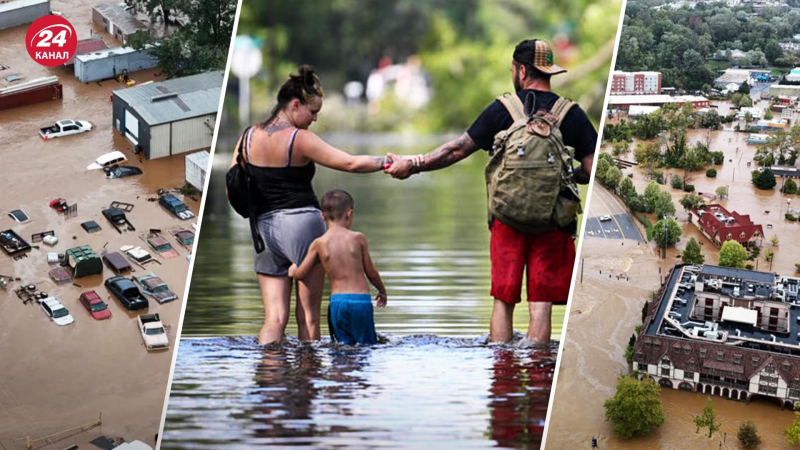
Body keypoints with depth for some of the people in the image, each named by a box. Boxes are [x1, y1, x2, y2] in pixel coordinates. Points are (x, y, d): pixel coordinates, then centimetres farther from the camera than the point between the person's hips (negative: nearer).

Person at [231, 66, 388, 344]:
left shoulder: (248, 138, 6)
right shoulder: (300, 139, -9)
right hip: (303, 222, -4)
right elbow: (351, 164, -13)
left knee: (274, 318, 3)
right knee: (308, 318, 3)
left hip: (264, 229, 5)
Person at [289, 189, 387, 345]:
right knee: (367, 345, 1)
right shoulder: (358, 238, -1)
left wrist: (293, 270, 32)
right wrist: (382, 290, 24)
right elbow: (371, 272, 6)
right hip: (361, 299, -2)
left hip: (337, 301, 2)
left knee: (344, 345, 6)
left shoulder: (319, 243, 2)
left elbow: (301, 274, 8)